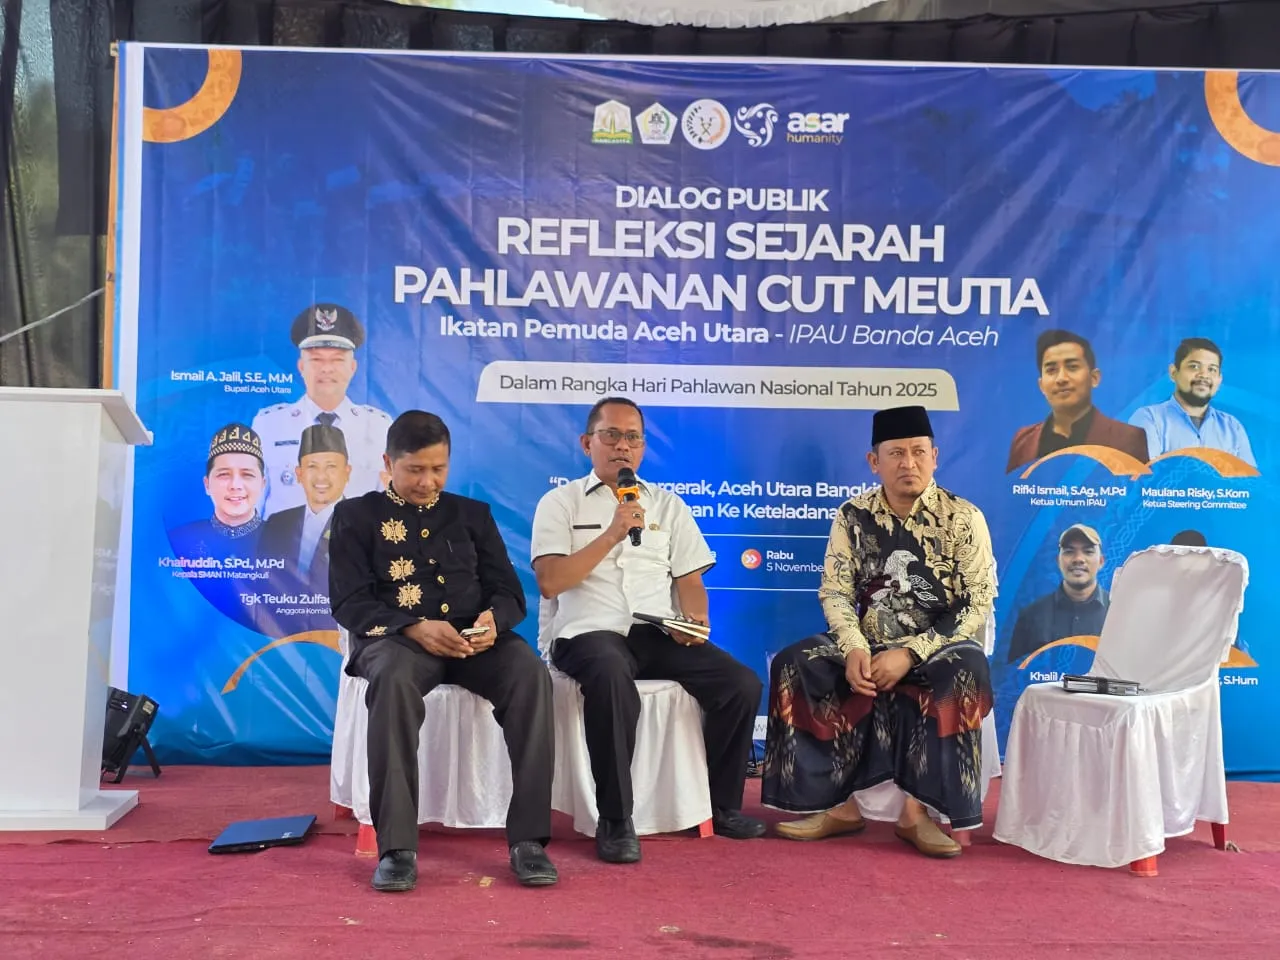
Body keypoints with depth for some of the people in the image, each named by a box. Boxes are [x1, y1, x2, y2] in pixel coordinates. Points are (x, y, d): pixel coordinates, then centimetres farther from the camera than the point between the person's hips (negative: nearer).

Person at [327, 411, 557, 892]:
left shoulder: (472, 513, 20)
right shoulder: (356, 515, 12)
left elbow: (509, 591, 12)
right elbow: (349, 602, 0)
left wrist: (493, 619, -14)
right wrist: (415, 628, -18)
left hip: (475, 638, 2)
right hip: (395, 636, -2)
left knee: (531, 673, -30)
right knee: (393, 679, -38)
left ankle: (528, 838, -27)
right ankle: (396, 847, -32)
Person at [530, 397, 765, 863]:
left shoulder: (668, 505, 19)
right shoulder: (560, 502, 8)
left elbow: (690, 581, 14)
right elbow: (550, 582, -5)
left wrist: (694, 622, -8)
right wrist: (612, 535, -11)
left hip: (660, 634, 4)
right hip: (591, 633, -4)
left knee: (742, 683, -19)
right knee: (612, 677, -39)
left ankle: (723, 806, 3)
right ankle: (615, 821, -23)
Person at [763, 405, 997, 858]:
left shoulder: (963, 518, -6)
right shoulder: (852, 517, 2)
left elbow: (980, 605, -10)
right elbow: (835, 592, 1)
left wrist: (909, 653, -21)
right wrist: (854, 648, -20)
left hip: (939, 649, -2)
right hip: (870, 647, 3)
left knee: (966, 670, -36)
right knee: (794, 665, -21)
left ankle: (918, 809, -25)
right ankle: (839, 802, -15)